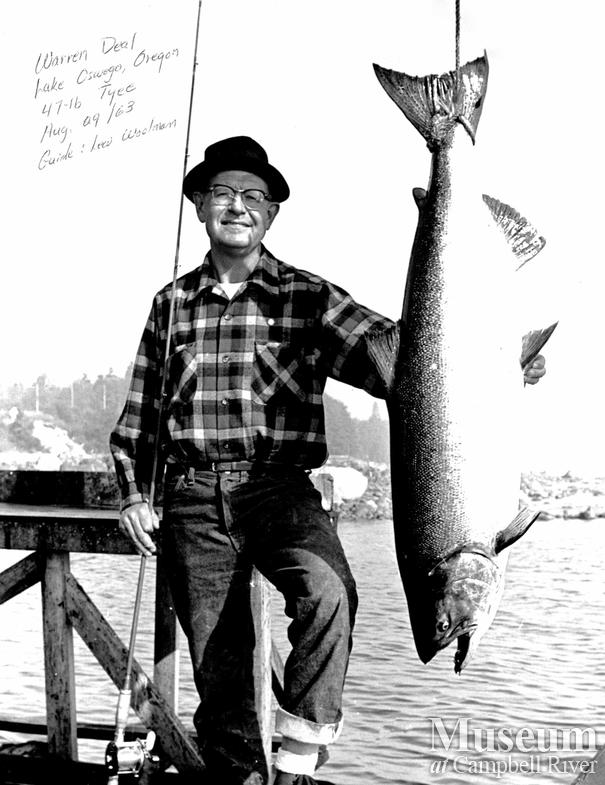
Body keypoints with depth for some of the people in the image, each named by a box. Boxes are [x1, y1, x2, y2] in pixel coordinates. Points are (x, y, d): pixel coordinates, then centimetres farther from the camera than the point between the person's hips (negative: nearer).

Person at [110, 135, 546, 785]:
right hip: (192, 500, 3)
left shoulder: (307, 297, 4)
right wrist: (133, 491, 11)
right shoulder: (172, 302, 12)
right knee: (217, 665, 6)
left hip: (280, 489, -2)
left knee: (327, 590, -30)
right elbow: (139, 411, 19)